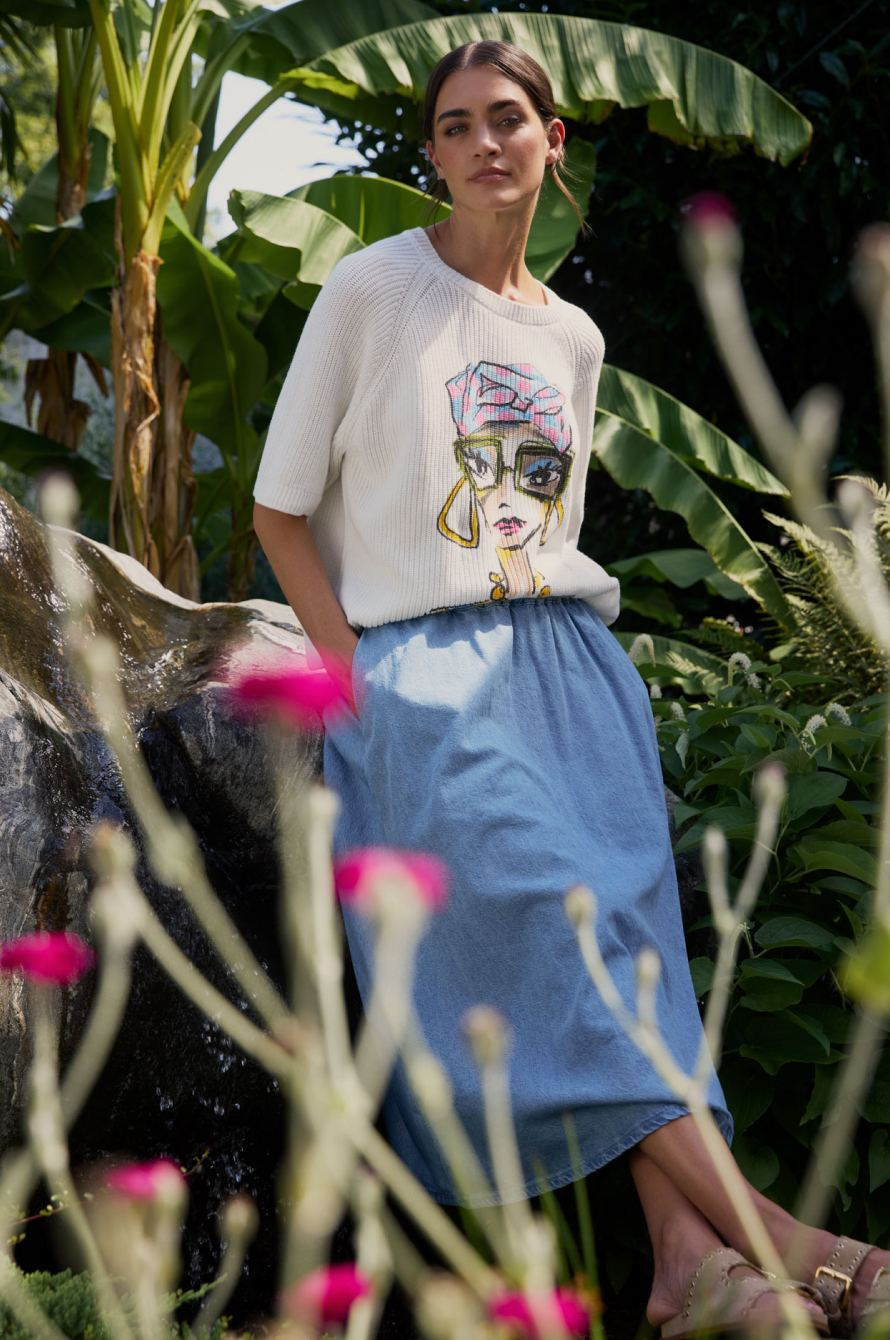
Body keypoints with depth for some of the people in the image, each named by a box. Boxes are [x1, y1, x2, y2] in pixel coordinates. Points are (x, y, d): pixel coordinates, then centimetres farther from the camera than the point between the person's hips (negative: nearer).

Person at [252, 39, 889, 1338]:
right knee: (535, 895, -29)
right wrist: (360, 674, -8)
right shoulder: (372, 290, 4)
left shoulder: (572, 337, 18)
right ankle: (746, 1219, -38)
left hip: (565, 649, 4)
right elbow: (281, 510, 3)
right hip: (418, 657, -4)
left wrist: (562, 658, 8)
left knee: (622, 892, -23)